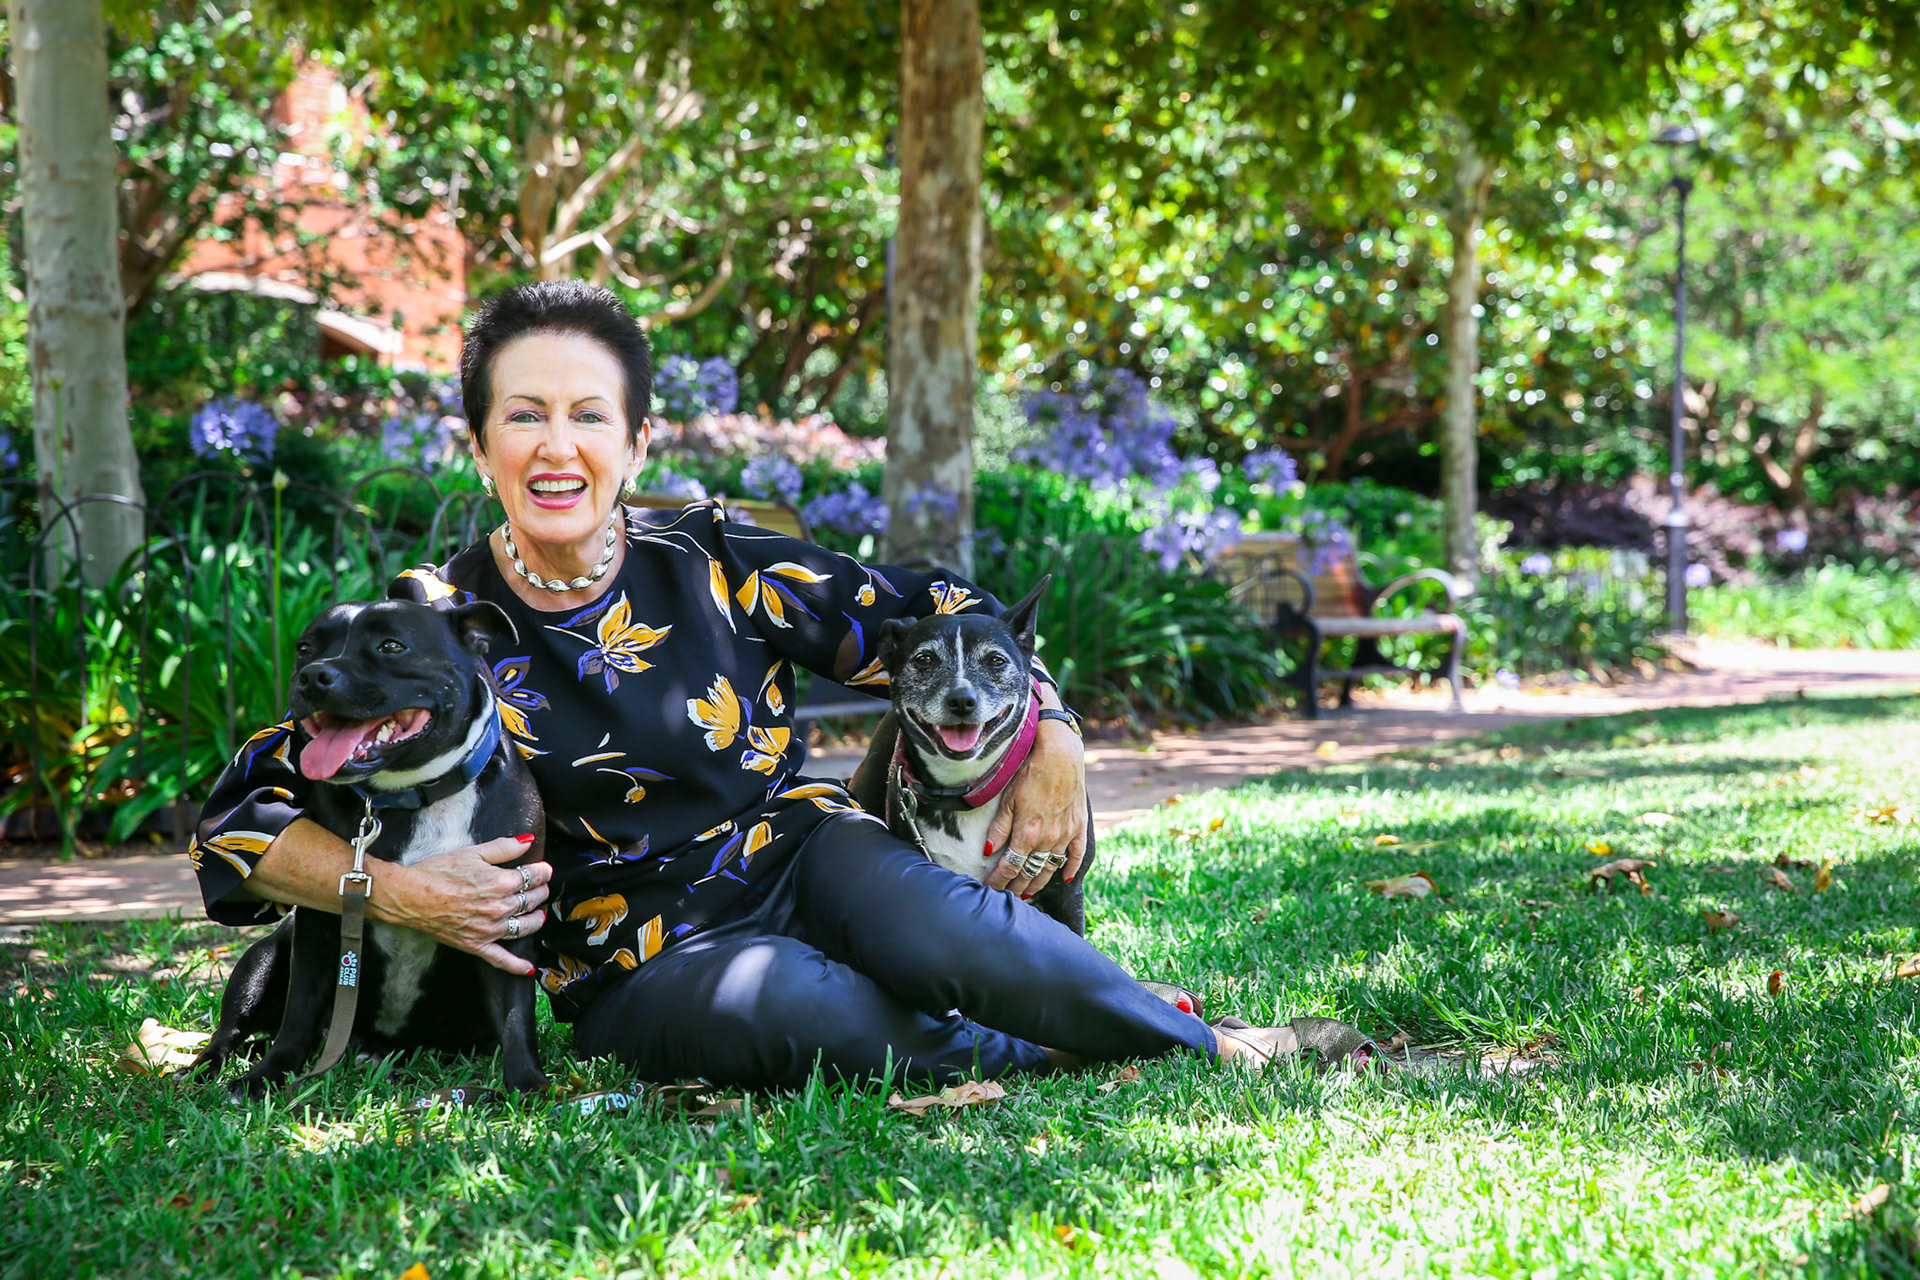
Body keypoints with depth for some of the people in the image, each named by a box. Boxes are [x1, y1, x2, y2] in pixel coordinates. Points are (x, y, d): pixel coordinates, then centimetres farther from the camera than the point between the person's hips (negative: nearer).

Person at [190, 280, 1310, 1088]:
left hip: (800, 851, 2)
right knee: (796, 1008, -37)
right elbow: (240, 818, -7)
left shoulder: (713, 562, -4)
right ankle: (1074, 1059, -18)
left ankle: (1204, 1043, -14)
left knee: (941, 938, -33)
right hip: (640, 964, -2)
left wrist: (1052, 748, -2)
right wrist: (393, 891, -23)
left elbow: (938, 617, 7)